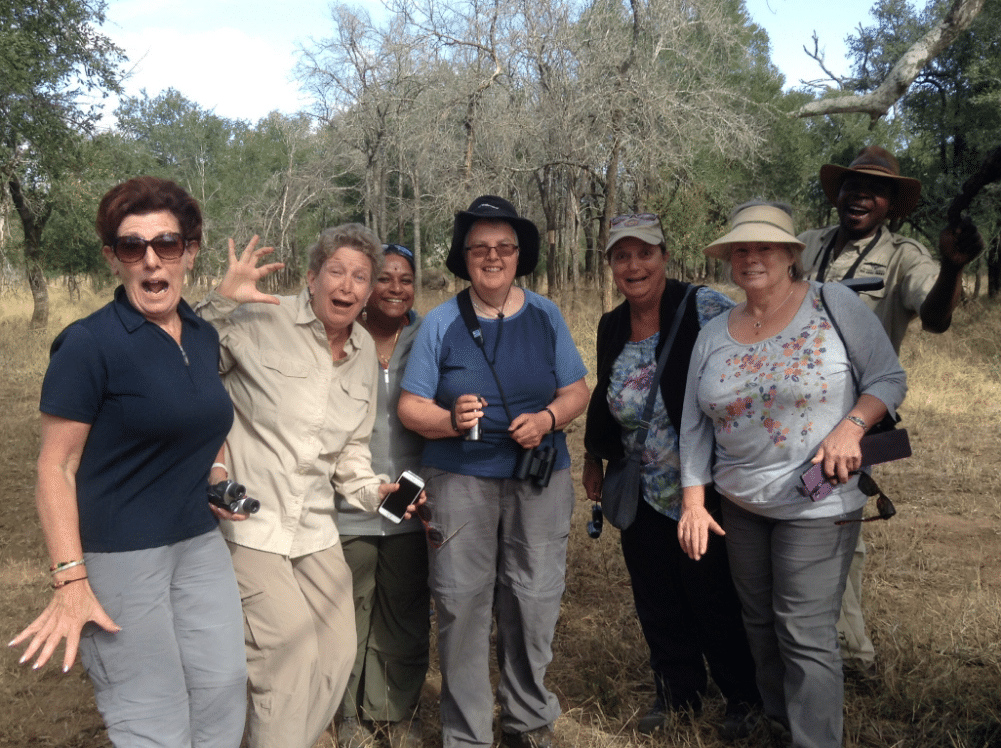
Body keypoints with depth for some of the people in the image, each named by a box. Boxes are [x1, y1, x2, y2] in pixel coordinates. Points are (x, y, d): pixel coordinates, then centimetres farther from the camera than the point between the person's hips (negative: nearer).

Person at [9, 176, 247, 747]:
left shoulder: (205, 337, 6)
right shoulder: (89, 343, -13)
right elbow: (56, 468, -13)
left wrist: (217, 486, 6)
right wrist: (70, 581, -18)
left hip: (200, 543, 6)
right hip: (120, 552, -6)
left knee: (224, 693, 11)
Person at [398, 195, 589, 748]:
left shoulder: (545, 317, 6)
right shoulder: (440, 323, 1)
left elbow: (576, 391, 7)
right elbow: (411, 407, 0)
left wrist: (546, 419, -14)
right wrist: (450, 420, -21)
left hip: (538, 479, 1)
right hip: (460, 479, -1)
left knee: (533, 603, 5)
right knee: (461, 605, 0)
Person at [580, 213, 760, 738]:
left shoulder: (705, 310, -15)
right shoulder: (611, 328, 5)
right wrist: (594, 457, 22)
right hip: (645, 494, 6)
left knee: (715, 601, 7)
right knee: (656, 601, 17)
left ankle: (741, 698, 31)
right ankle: (676, 691, 38)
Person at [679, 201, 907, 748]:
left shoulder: (833, 305, -9)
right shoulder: (714, 334, 3)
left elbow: (889, 378, -4)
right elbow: (695, 425, 5)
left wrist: (851, 426, -22)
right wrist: (693, 502, 0)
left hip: (817, 504, -5)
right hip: (739, 506, 5)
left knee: (805, 634, -5)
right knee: (759, 621, 17)